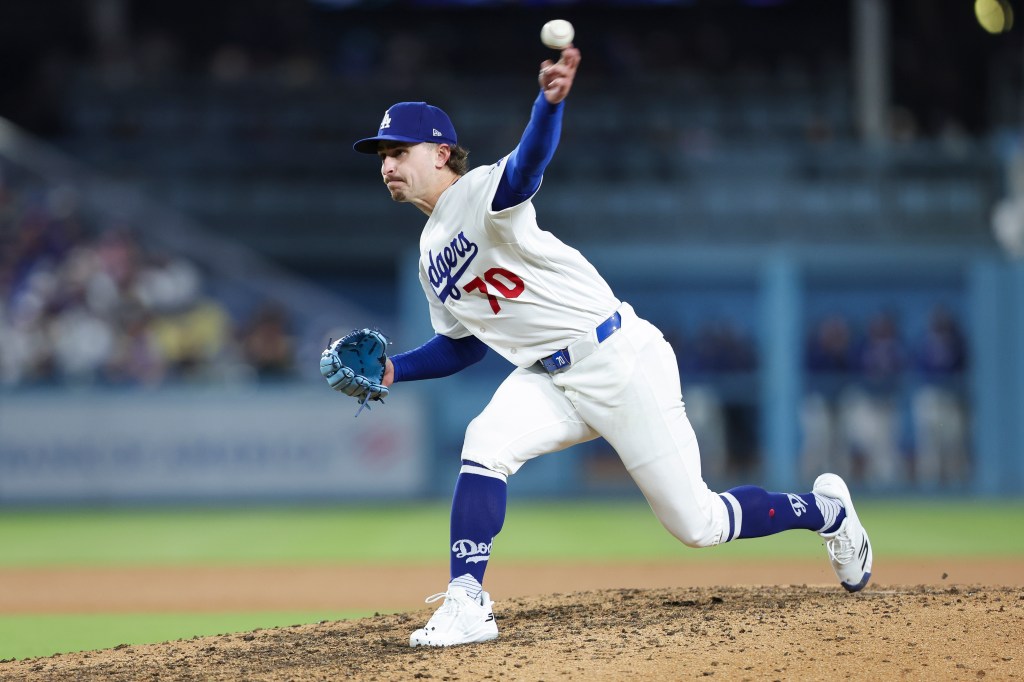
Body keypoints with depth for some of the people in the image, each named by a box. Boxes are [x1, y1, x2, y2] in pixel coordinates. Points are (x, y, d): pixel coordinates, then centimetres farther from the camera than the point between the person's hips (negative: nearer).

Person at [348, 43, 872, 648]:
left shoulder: (482, 192, -13)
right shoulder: (431, 255, 13)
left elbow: (526, 166, -37)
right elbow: (464, 345, 24)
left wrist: (551, 101, -59)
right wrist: (395, 370, 6)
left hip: (622, 359, -7)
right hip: (549, 381, 7)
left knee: (696, 524, -1)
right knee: (485, 445, -23)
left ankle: (825, 510, 24)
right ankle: (466, 606, -21)